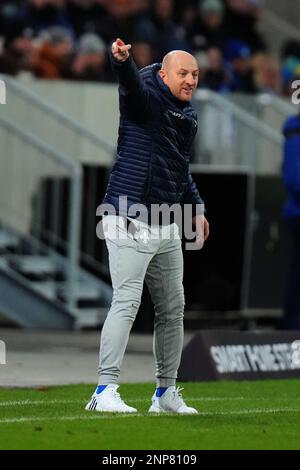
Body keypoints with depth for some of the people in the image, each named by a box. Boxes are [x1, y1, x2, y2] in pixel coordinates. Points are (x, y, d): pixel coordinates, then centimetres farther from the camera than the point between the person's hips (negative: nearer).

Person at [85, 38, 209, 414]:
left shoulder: (188, 117, 16)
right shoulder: (146, 98, -8)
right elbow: (132, 85, -32)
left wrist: (195, 208, 25)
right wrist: (122, 61, -53)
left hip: (167, 229, 8)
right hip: (130, 223, -8)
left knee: (172, 309, 12)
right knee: (127, 302, -15)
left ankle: (166, 393, 22)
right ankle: (105, 390, -15)